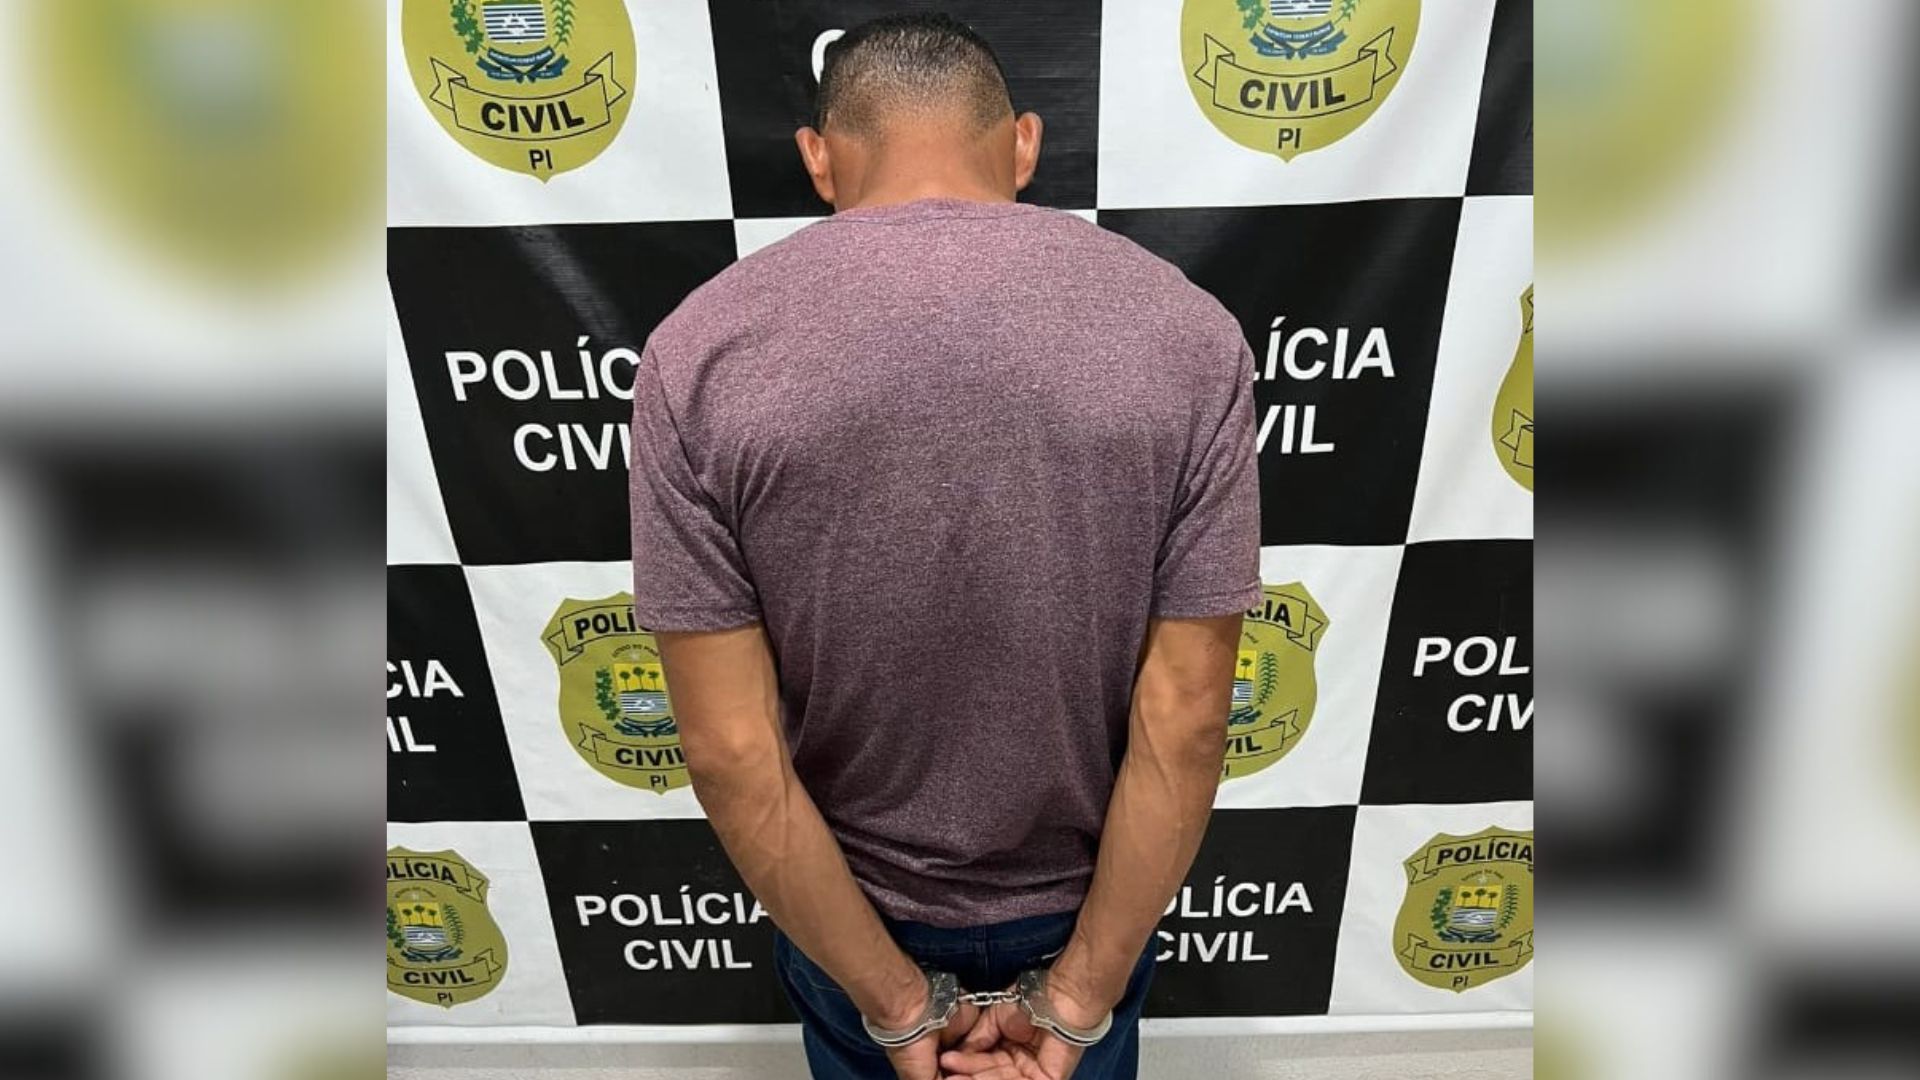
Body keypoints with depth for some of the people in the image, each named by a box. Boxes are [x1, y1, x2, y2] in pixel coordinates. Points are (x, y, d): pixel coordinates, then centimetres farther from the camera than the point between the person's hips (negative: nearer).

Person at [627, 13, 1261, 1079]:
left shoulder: (702, 352, -21)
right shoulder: (1185, 332, -18)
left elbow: (732, 752, -20)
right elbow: (1186, 720, -18)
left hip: (844, 902, 0)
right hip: (1083, 896, 1)